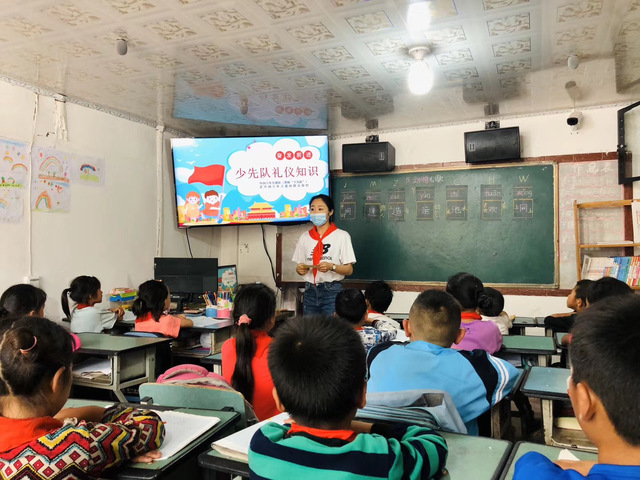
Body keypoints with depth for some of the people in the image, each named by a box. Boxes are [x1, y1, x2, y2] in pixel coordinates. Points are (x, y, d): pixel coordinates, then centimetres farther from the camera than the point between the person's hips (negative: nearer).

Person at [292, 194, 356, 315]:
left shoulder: (342, 236, 0)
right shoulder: (305, 237, 12)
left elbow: (349, 270, -3)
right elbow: (300, 267, 14)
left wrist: (331, 266, -19)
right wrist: (300, 269, -8)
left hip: (332, 291, -3)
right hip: (310, 291, 4)